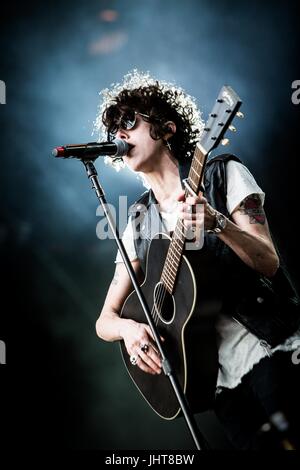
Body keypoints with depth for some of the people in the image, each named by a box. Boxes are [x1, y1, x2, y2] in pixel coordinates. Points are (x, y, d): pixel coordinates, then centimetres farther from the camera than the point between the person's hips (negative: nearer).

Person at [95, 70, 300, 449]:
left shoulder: (223, 174, 0)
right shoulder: (137, 225, 8)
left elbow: (269, 264, -7)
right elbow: (105, 321, 8)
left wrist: (216, 223, -23)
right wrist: (128, 328, -14)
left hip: (266, 346, -2)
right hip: (212, 369, 3)